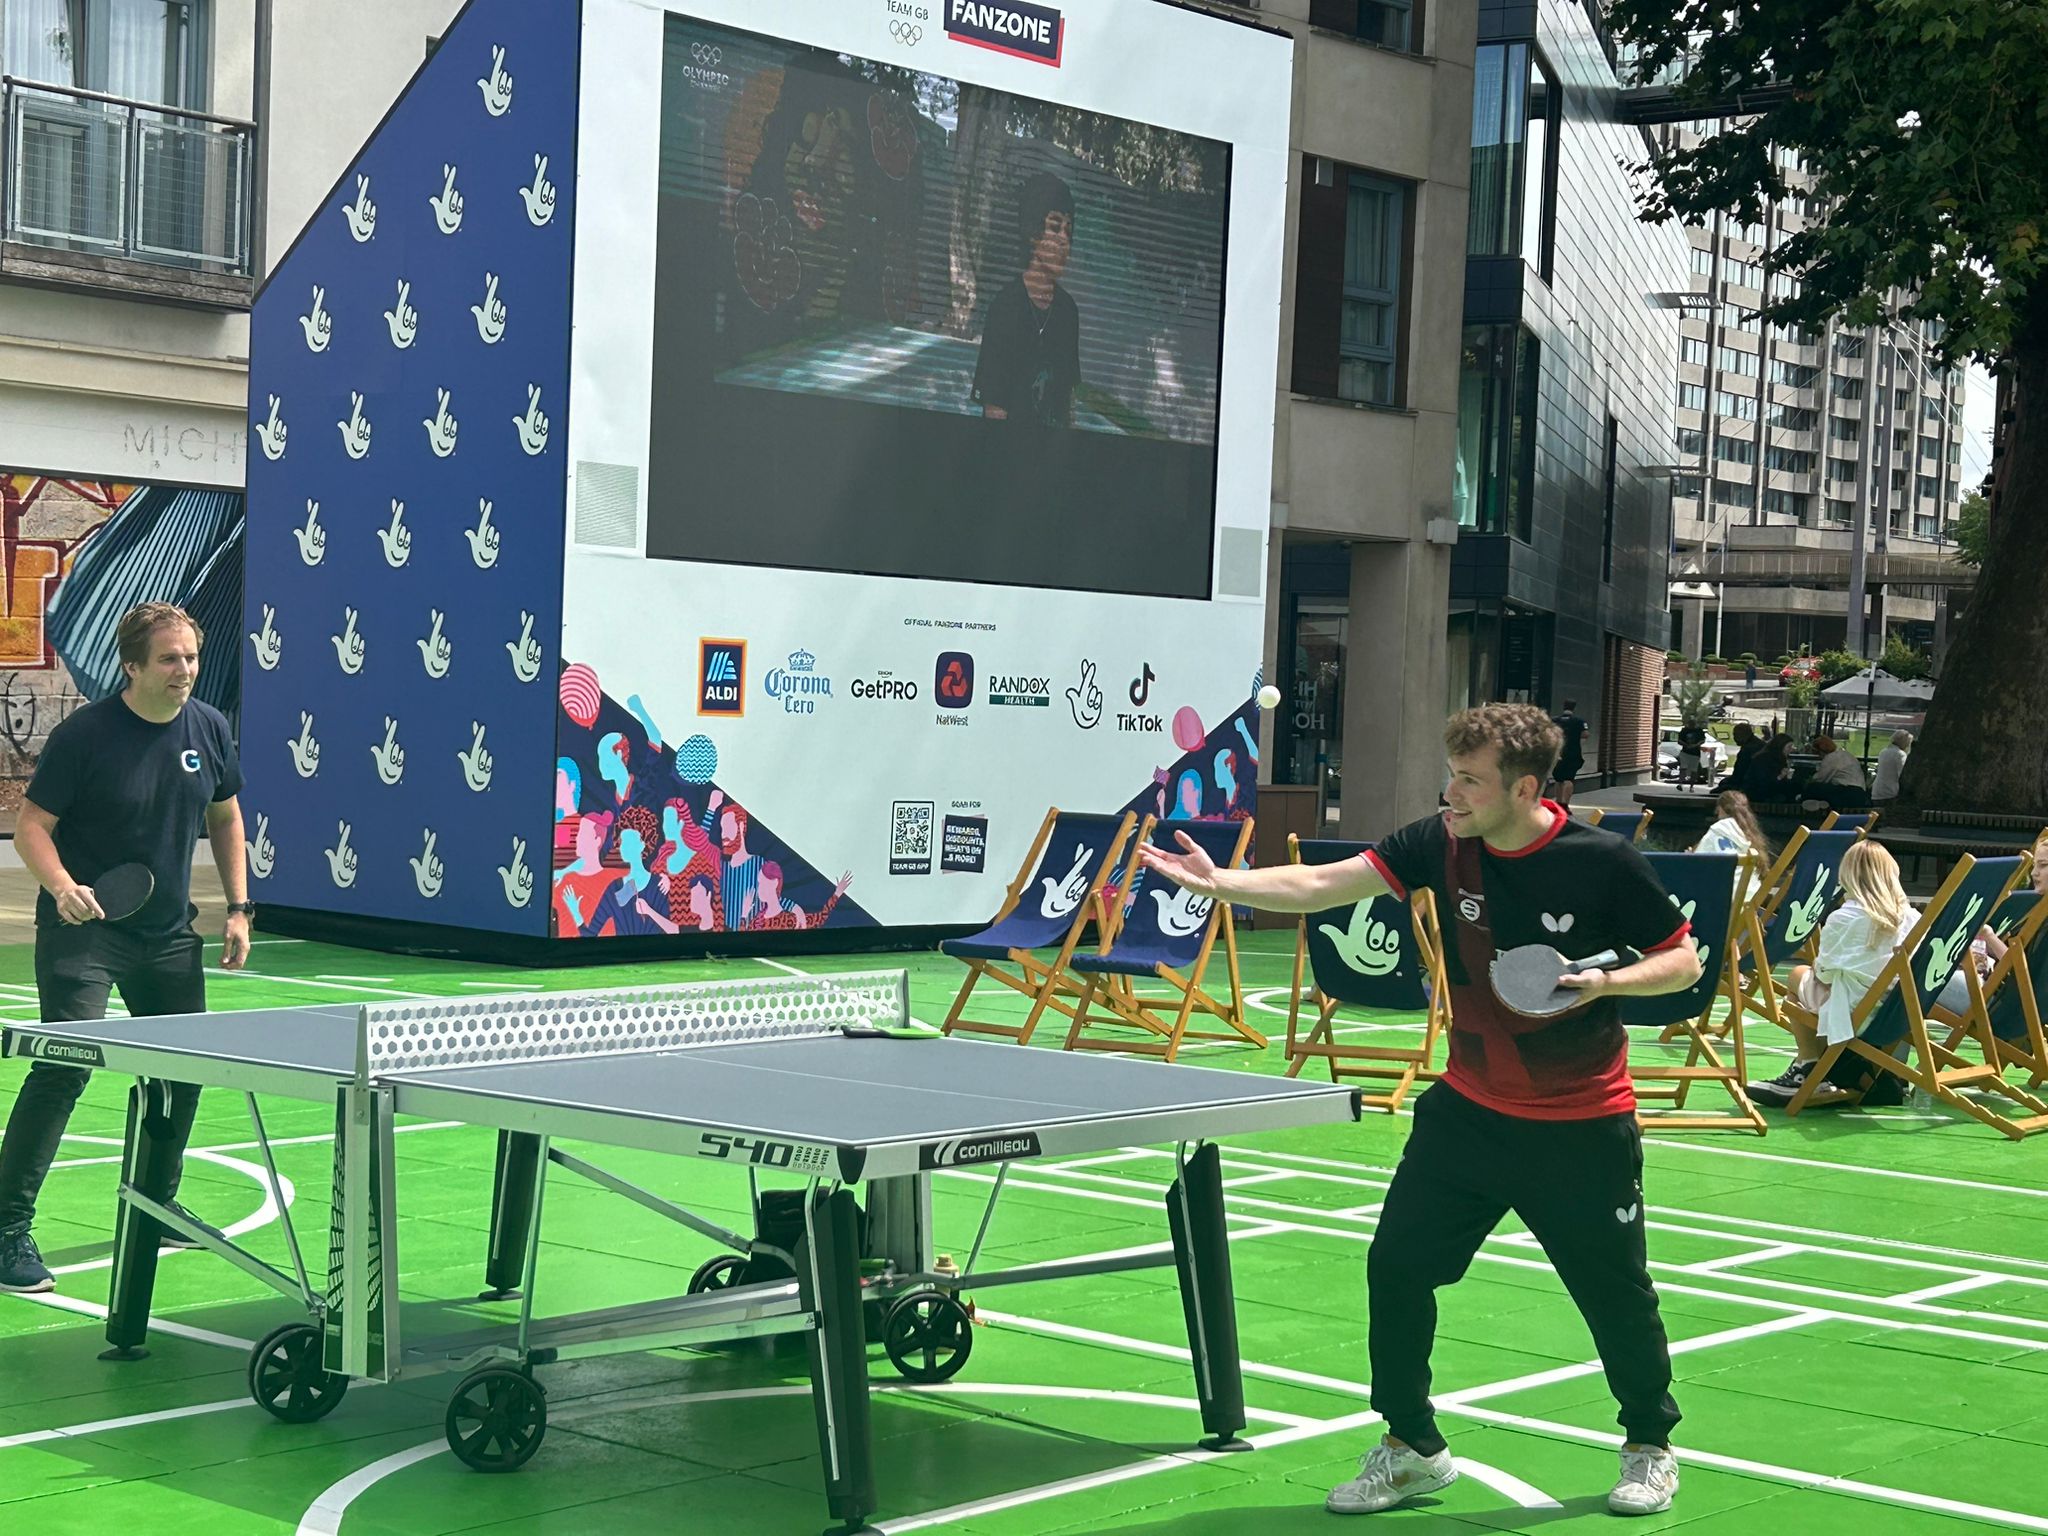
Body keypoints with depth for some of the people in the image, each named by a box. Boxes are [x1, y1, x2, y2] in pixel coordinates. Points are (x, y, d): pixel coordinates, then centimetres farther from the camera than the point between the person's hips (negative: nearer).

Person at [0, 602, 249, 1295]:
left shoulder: (208, 729, 0)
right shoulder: (84, 735, -16)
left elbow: (225, 817, 14)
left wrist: (238, 908, 8)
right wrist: (62, 887, -32)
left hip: (167, 934, 6)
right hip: (84, 928, -6)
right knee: (63, 1068, -17)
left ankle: (155, 1204, 35)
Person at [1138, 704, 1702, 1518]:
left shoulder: (1604, 862, -18)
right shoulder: (1442, 843, -8)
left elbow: (1684, 960, -7)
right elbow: (1322, 884, -13)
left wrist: (1609, 982, -25)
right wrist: (1222, 883, -26)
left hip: (1581, 1129, -4)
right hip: (1469, 1109, 4)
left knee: (1616, 1292, 7)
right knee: (1396, 1266, 0)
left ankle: (1651, 1447, 33)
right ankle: (1411, 1447, 19)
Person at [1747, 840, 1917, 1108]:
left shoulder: (1842, 919, -14)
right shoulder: (1910, 917, -3)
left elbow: (1825, 973, -7)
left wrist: (1817, 965, 17)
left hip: (1854, 1012, -5)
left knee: (1798, 976, 20)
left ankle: (1808, 1069, 19)